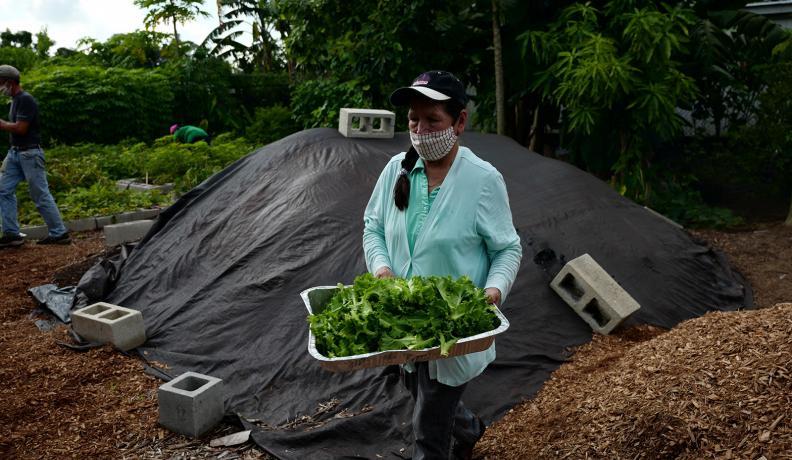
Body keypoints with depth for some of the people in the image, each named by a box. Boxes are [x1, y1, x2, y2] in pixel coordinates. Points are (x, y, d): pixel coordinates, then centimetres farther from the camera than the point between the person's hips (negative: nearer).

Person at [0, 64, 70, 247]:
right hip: (15, 152, 10)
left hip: (30, 153, -10)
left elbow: (20, 128, -19)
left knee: (41, 195, -5)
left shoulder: (25, 100, -14)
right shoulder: (15, 100, 15)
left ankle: (59, 233, 2)